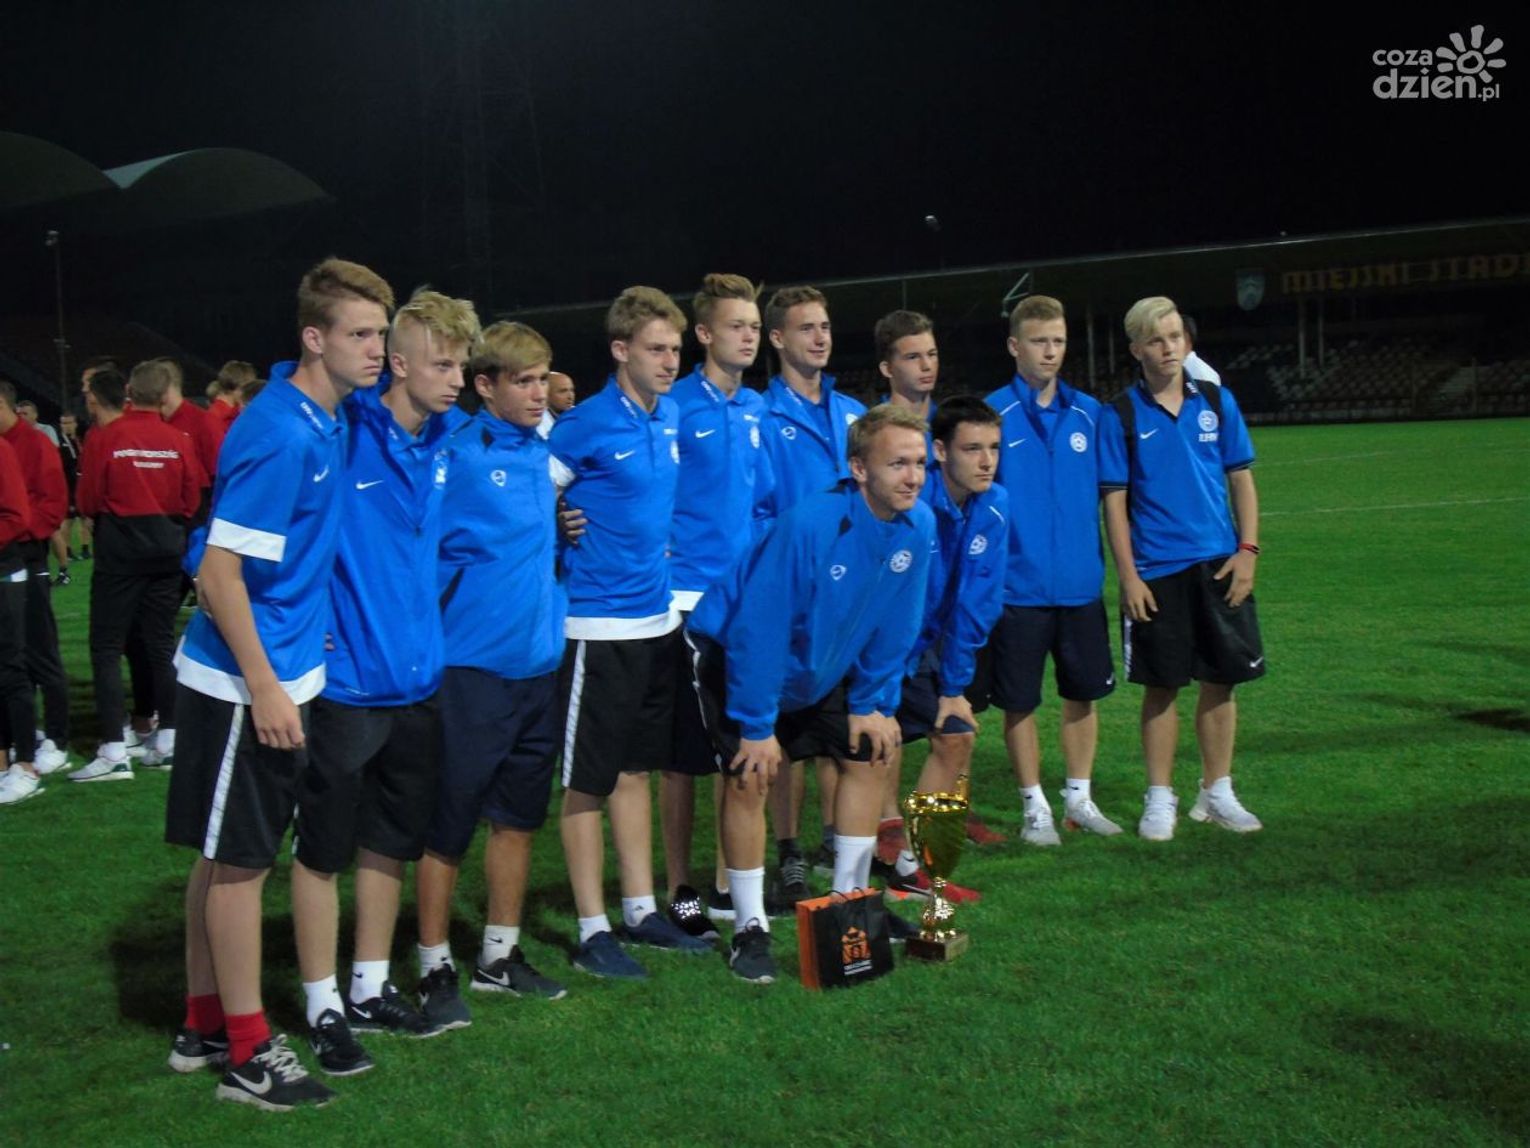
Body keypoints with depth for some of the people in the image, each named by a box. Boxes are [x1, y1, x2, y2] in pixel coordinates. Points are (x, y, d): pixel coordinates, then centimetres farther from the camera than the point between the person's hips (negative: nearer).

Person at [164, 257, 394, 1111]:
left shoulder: (328, 420, 5)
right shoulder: (280, 435, -21)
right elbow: (218, 571, -21)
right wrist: (264, 688, -20)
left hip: (285, 677, 9)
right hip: (245, 685, -9)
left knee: (229, 856, 16)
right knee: (240, 859, 2)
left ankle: (205, 1027, 29)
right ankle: (248, 1053, 14)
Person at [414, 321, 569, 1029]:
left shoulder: (543, 452, 9)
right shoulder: (453, 453, -11)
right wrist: (429, 635, -14)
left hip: (538, 660, 7)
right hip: (469, 664, -7)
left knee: (518, 815, 14)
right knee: (448, 824, 2)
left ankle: (500, 956, 28)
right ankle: (435, 970, 15)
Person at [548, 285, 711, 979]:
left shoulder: (671, 417, 8)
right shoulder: (587, 426, -13)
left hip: (657, 618, 7)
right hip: (598, 626, -7)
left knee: (636, 769, 16)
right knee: (588, 780, 2)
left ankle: (641, 910, 26)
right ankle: (592, 930, 11)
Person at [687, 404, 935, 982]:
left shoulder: (918, 526, -14)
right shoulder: (809, 524, -34)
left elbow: (894, 626, -1)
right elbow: (759, 628, -31)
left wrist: (872, 704, 0)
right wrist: (756, 725, -26)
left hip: (822, 670, 7)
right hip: (737, 657, -7)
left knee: (868, 755, 6)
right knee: (750, 776, -14)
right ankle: (750, 928, 0)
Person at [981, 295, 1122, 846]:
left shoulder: (1088, 413, 5)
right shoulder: (992, 415, -6)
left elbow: (1108, 493, 11)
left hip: (1082, 584, 4)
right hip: (1019, 588, -3)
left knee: (1083, 693, 12)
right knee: (1019, 703, 5)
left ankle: (1079, 797, 28)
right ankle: (1034, 807, 19)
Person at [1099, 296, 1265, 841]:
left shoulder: (1217, 402, 5)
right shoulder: (1120, 416, -3)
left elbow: (1241, 478, 8)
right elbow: (1114, 500, -3)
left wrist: (1248, 549, -1)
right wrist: (1128, 574, -8)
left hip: (1218, 565, 3)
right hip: (1155, 572, -2)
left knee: (1221, 680, 7)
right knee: (1161, 686, 4)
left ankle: (1216, 793, 21)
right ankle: (1160, 799, 16)